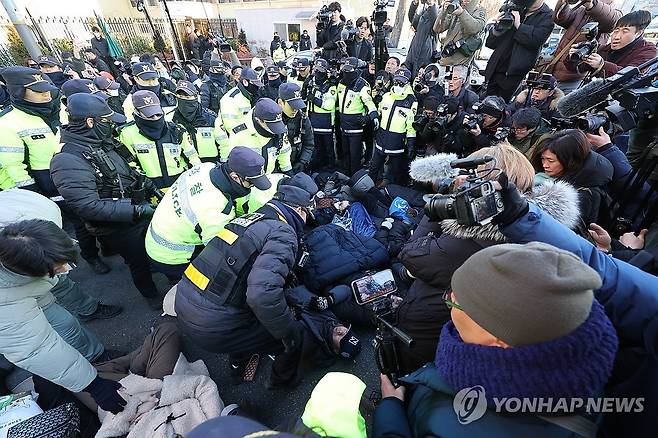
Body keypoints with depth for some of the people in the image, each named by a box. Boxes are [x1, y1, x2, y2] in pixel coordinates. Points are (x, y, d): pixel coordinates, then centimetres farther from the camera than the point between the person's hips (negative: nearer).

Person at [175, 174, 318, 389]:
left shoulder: (251, 217, 7)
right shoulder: (283, 233, -17)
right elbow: (263, 294, -31)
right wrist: (290, 333, -14)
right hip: (212, 327, -8)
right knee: (296, 335, 7)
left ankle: (238, 363, 50)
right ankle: (282, 379, 38)